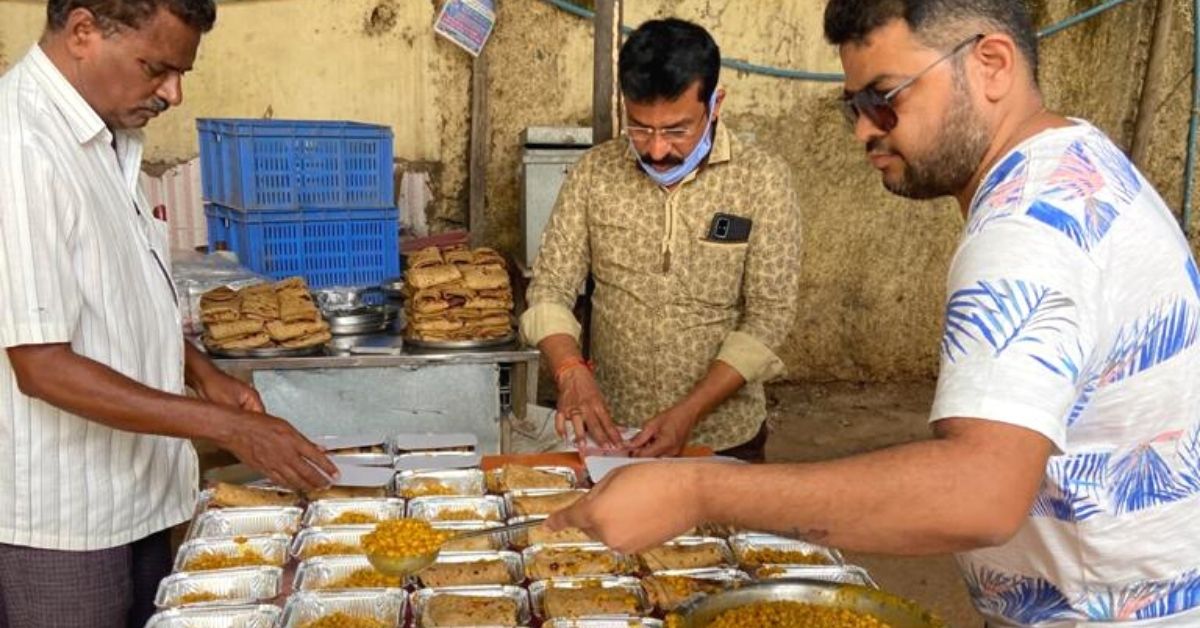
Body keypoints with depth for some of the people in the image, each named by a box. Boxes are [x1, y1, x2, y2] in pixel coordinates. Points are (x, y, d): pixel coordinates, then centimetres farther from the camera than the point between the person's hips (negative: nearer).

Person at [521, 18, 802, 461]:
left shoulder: (762, 179, -11)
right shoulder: (594, 171, -5)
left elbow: (770, 314, -13)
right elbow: (550, 288, -3)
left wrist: (689, 413, -22)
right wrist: (571, 372, -22)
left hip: (724, 440, -1)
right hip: (612, 433, 2)